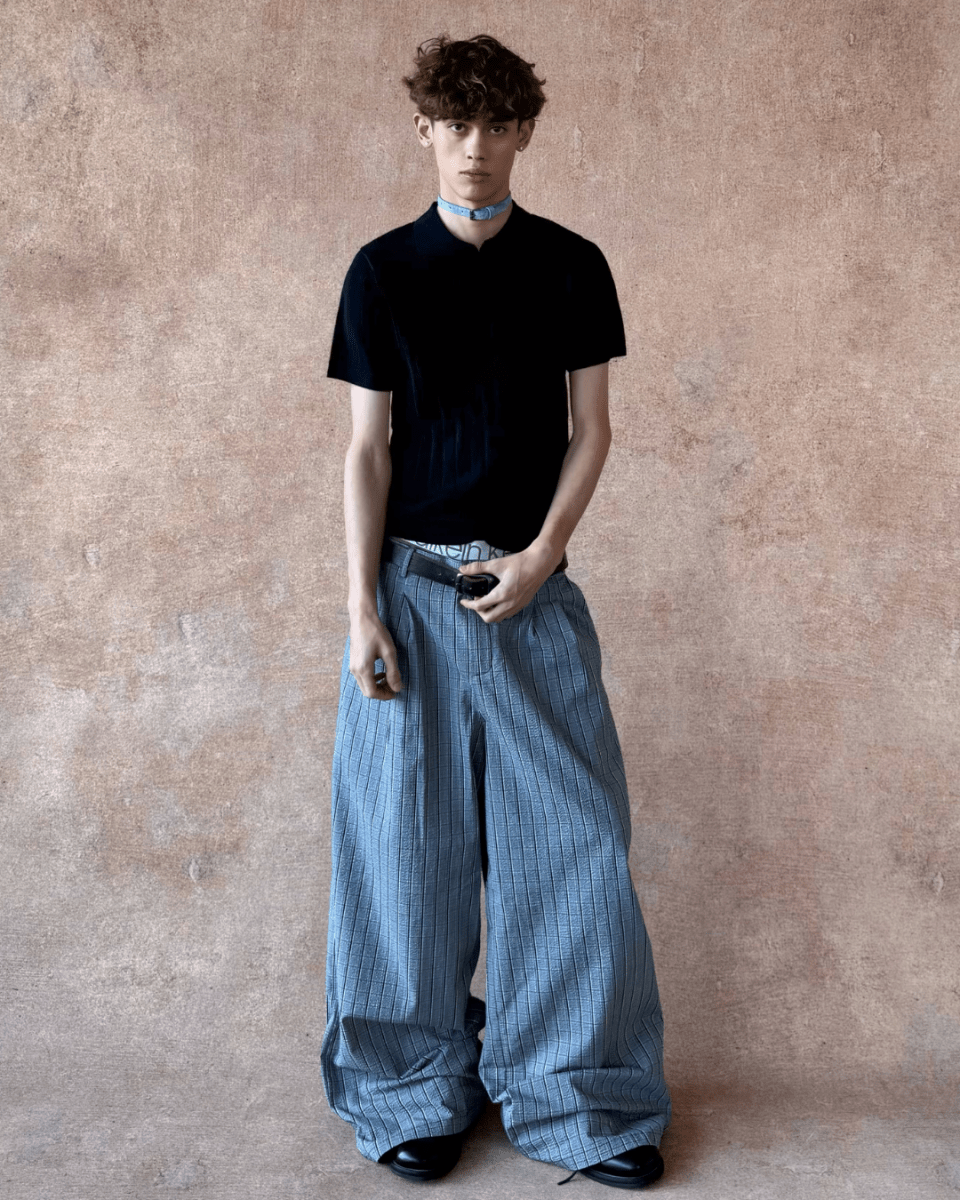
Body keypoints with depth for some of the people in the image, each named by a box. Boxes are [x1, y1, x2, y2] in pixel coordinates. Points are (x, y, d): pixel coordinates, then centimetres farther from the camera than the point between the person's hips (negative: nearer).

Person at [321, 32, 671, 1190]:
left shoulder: (570, 267, 5)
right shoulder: (383, 270, 3)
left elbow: (590, 431, 6)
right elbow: (367, 447, 1)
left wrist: (541, 555, -8)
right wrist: (362, 605, -6)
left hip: (533, 584, 1)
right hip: (412, 584, 0)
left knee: (570, 833, 1)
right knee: (409, 836, 4)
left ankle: (579, 1095, 16)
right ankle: (416, 1090, 20)